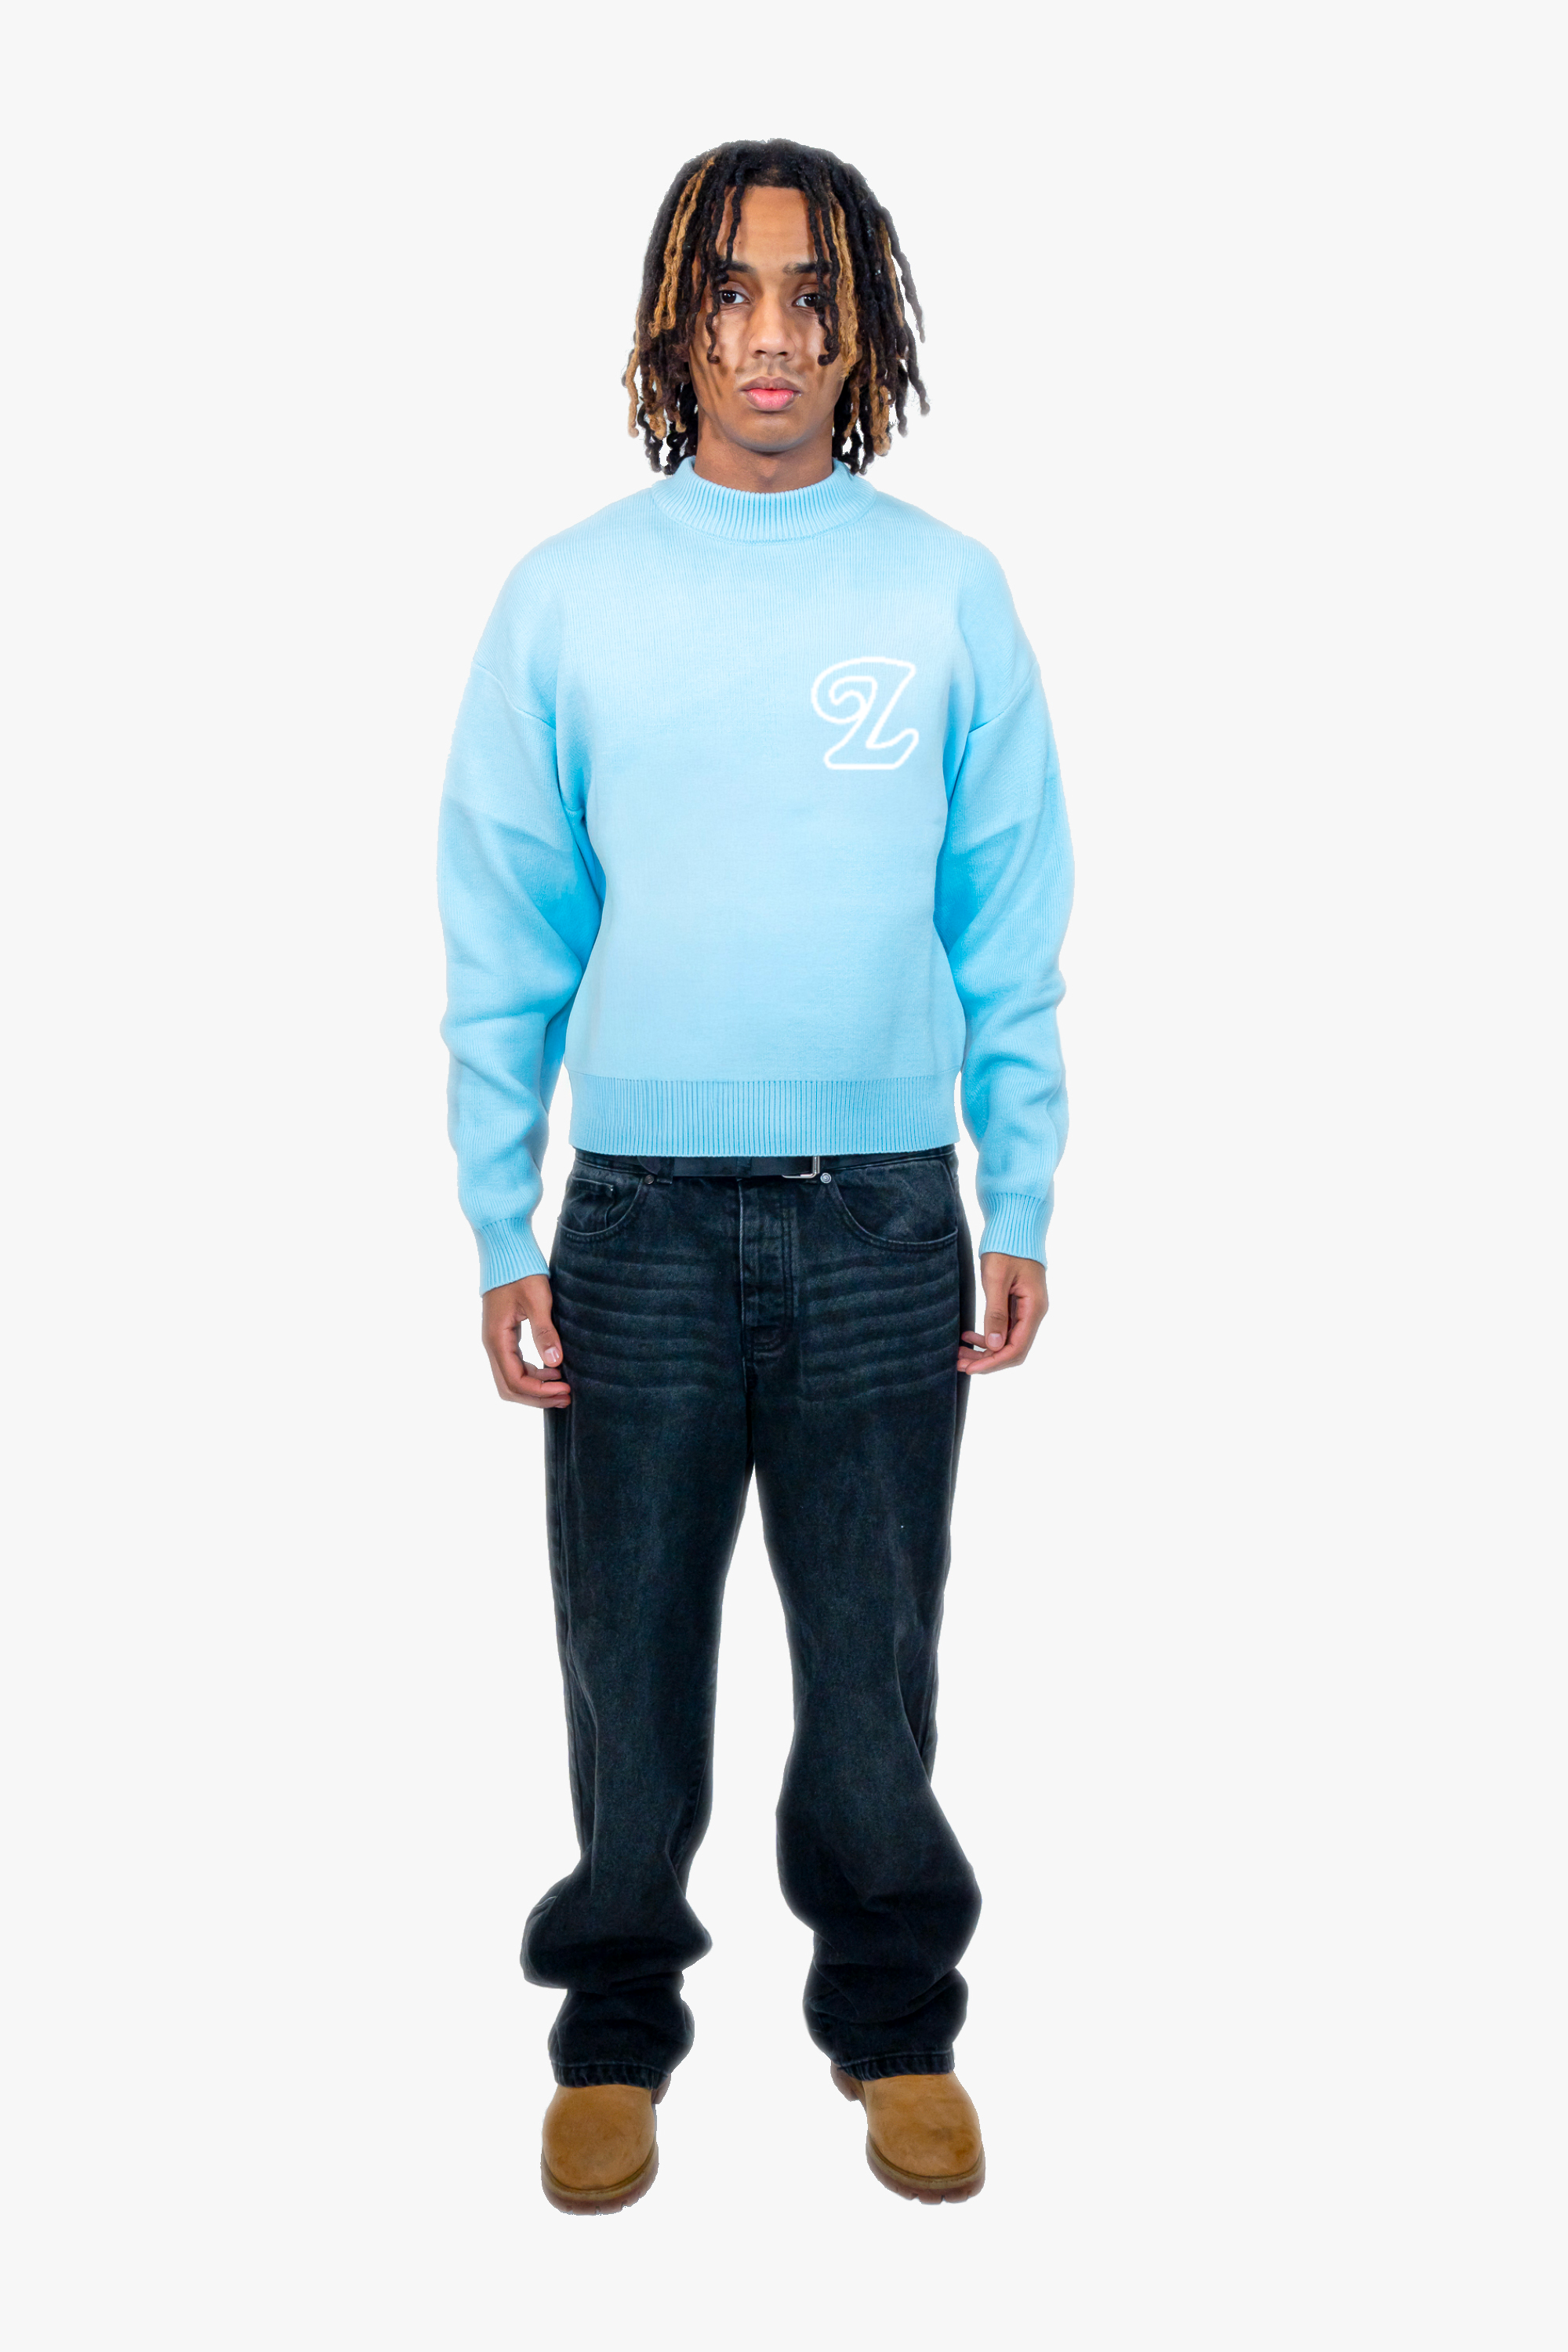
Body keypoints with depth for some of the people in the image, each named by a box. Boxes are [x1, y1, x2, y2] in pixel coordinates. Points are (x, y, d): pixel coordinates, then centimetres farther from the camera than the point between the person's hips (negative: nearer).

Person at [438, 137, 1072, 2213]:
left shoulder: (948, 592, 2)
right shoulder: (567, 599, 2)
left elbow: (1011, 935, 3)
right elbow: (505, 946, 2)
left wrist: (1021, 1214, 0)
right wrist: (500, 1233, -1)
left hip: (888, 1222, 0)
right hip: (640, 1223, 0)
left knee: (875, 1662, 10)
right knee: (633, 1656, 10)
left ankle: (896, 2023, 30)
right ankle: (617, 2027, 29)